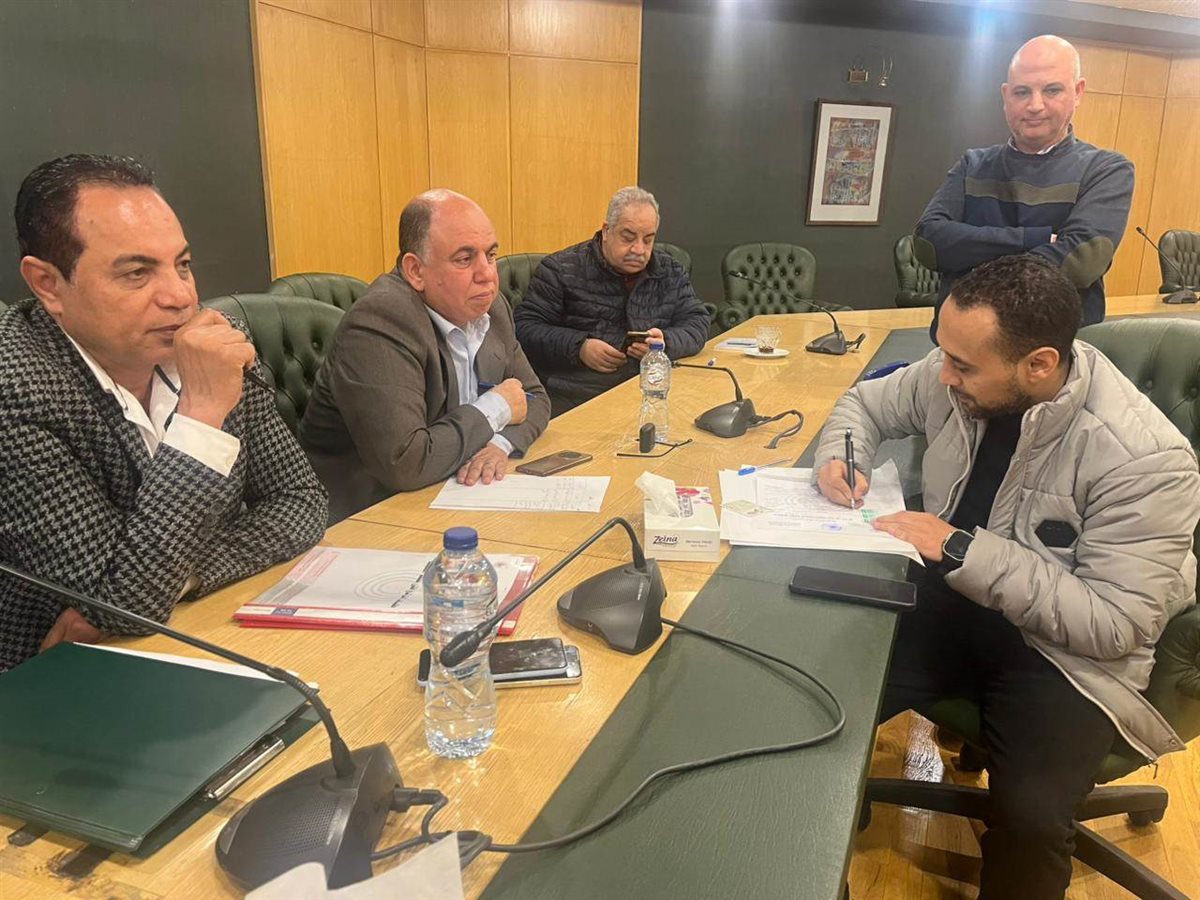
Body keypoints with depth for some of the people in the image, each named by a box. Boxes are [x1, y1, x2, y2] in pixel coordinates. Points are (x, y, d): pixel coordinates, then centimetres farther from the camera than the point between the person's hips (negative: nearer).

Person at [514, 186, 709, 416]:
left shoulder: (670, 273, 17)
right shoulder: (563, 269, 4)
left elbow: (697, 323, 14)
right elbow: (524, 326, 2)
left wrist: (667, 343, -9)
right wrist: (578, 347, -13)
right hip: (572, 395, -3)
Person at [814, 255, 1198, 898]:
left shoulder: (1144, 458, -23)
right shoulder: (958, 376, -8)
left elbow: (1115, 624, -22)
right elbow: (865, 402, 11)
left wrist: (962, 550, -27)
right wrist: (840, 456, -11)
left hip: (1066, 646, -4)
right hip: (946, 600, 5)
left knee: (1027, 820, -28)